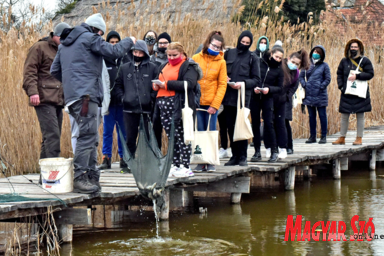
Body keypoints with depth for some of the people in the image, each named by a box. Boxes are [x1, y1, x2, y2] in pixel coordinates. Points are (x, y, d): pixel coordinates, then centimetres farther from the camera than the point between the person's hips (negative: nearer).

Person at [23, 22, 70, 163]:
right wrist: (33, 92, -19)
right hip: (44, 99, -8)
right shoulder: (40, 48, 0)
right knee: (52, 135, -17)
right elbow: (30, 71, -8)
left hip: (58, 100, 8)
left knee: (51, 137, 7)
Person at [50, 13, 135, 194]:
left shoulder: (64, 44, 23)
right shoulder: (90, 38, -2)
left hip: (72, 95, 9)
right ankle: (80, 178, -16)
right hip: (86, 94, -9)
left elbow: (55, 70, 24)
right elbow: (114, 51, -5)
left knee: (91, 138, 12)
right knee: (87, 135, -12)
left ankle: (92, 177, 13)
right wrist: (129, 41, 12)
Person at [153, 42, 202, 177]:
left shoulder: (188, 66, -3)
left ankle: (185, 167, -3)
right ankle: (175, 165, 14)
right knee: (171, 136, 8)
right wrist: (156, 85, 2)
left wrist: (167, 84, -17)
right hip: (164, 104, 7)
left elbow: (189, 84, -18)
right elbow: (159, 79, 28)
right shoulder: (164, 66, 22)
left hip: (179, 105, -7)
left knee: (181, 136, -6)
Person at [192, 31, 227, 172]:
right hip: (197, 102, 1)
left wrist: (215, 105, -8)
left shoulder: (221, 62, 2)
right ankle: (201, 162, 9)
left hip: (211, 104, -1)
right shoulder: (196, 58, 4)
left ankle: (210, 162, 9)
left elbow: (222, 85, 0)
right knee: (199, 133, 3)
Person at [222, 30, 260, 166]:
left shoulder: (253, 58, 5)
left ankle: (242, 157, 2)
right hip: (228, 96, 3)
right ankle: (235, 155, 13)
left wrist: (243, 83, -14)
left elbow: (256, 80, 2)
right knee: (231, 127, 6)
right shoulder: (229, 53, 12)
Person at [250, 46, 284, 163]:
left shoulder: (279, 70, 3)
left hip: (268, 98, -1)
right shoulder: (259, 62, 1)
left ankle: (274, 151, 2)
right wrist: (254, 87, -13)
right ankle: (257, 152, 10)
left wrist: (269, 89, -15)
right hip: (254, 97, 1)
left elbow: (279, 87, 3)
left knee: (268, 123, -8)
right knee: (255, 124, 3)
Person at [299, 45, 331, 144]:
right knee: (311, 116, 9)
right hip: (309, 95, 4)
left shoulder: (324, 65, 0)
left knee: (322, 115, 1)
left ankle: (323, 136, 7)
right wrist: (304, 85, -2)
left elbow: (328, 79, -1)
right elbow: (301, 76, 12)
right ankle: (312, 136, 16)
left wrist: (321, 87, -11)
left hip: (320, 95, -4)